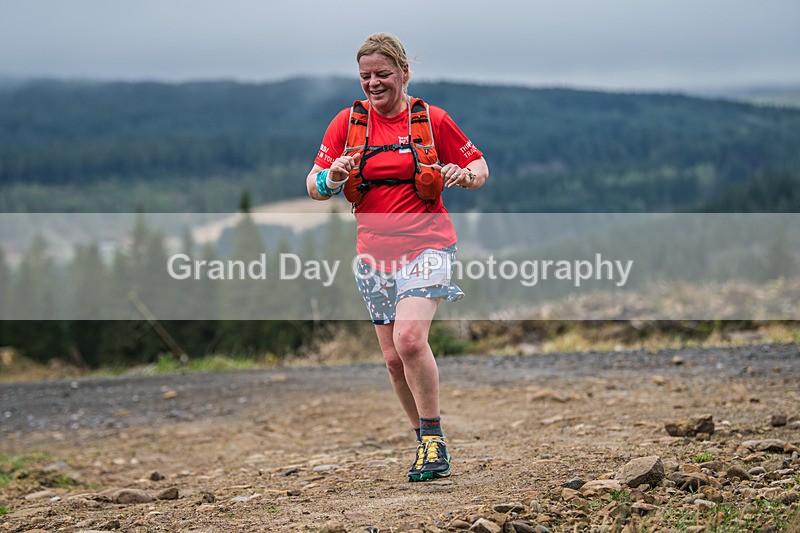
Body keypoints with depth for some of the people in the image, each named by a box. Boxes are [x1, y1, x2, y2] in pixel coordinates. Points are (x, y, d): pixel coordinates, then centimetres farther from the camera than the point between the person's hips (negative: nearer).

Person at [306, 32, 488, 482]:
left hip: (425, 245, -4)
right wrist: (332, 178, -19)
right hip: (375, 251, 4)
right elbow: (314, 187, 4)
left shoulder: (432, 120, -1)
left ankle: (434, 441, -12)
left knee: (409, 338, -24)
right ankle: (429, 444, 22)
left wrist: (465, 176, -16)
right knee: (394, 358, 6)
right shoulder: (348, 123, 4)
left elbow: (480, 166, 7)